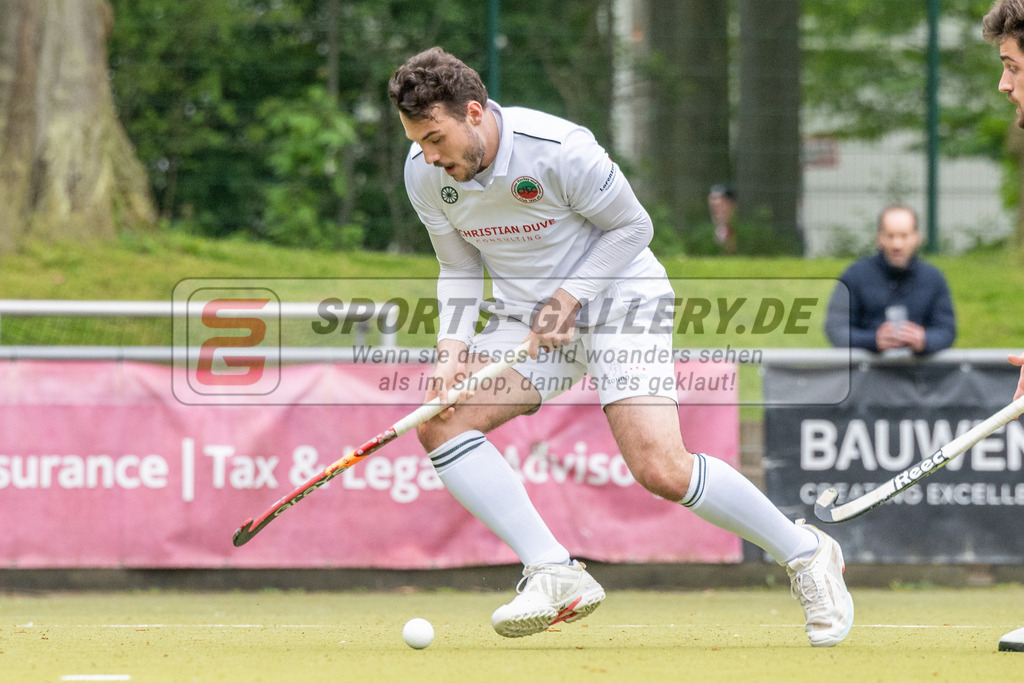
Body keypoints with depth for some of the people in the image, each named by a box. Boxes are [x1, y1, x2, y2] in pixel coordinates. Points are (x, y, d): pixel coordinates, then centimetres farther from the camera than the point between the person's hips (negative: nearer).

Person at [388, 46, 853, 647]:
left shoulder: (558, 150, -26)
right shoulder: (425, 175, -8)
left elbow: (632, 226, -11)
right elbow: (460, 268, 6)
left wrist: (571, 296, -19)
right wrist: (453, 348, -10)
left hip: (617, 297, -6)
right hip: (528, 316, 6)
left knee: (661, 471, -21)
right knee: (440, 421, -17)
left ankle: (807, 554, 0)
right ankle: (555, 575, -19)